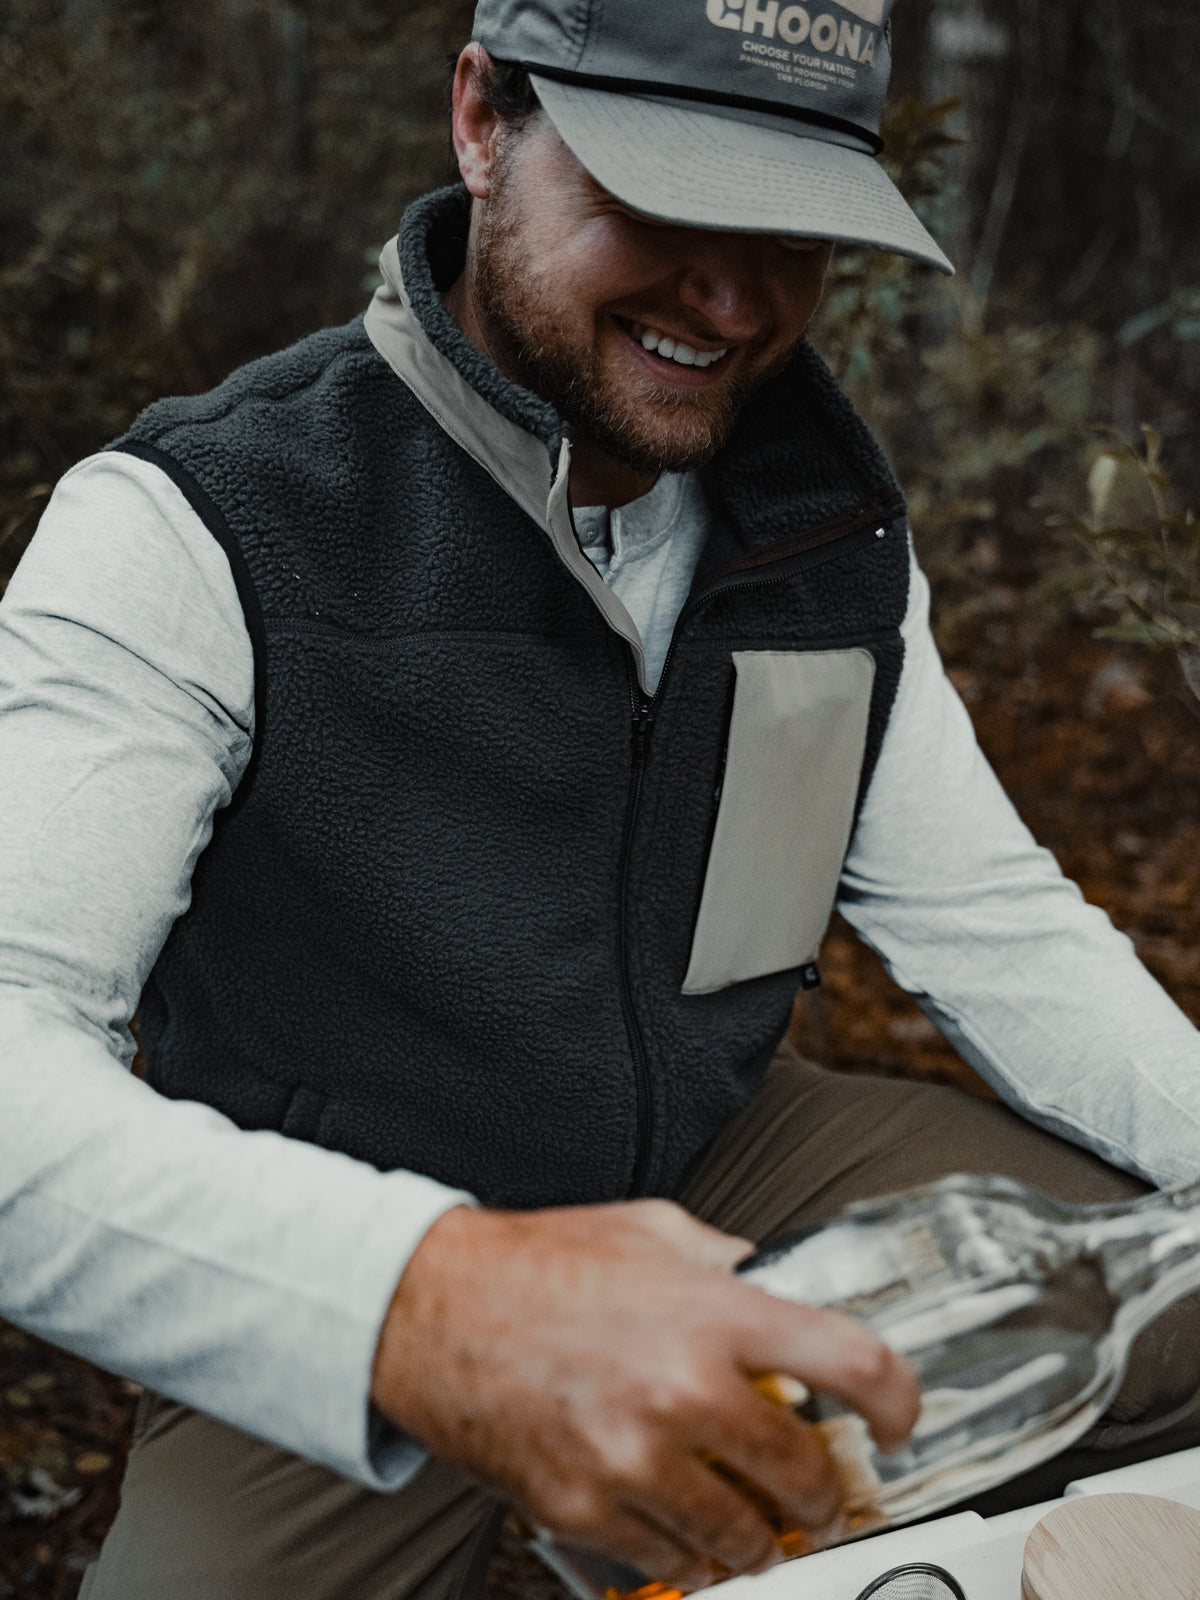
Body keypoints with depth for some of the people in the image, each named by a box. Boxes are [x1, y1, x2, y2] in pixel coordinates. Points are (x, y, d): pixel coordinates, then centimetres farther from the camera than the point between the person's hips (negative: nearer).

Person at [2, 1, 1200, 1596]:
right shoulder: (199, 526, -21)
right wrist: (423, 1300, -49)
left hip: (720, 1167, 5)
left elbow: (987, 915, 4)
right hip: (334, 1329, -4)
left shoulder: (836, 525, -1)